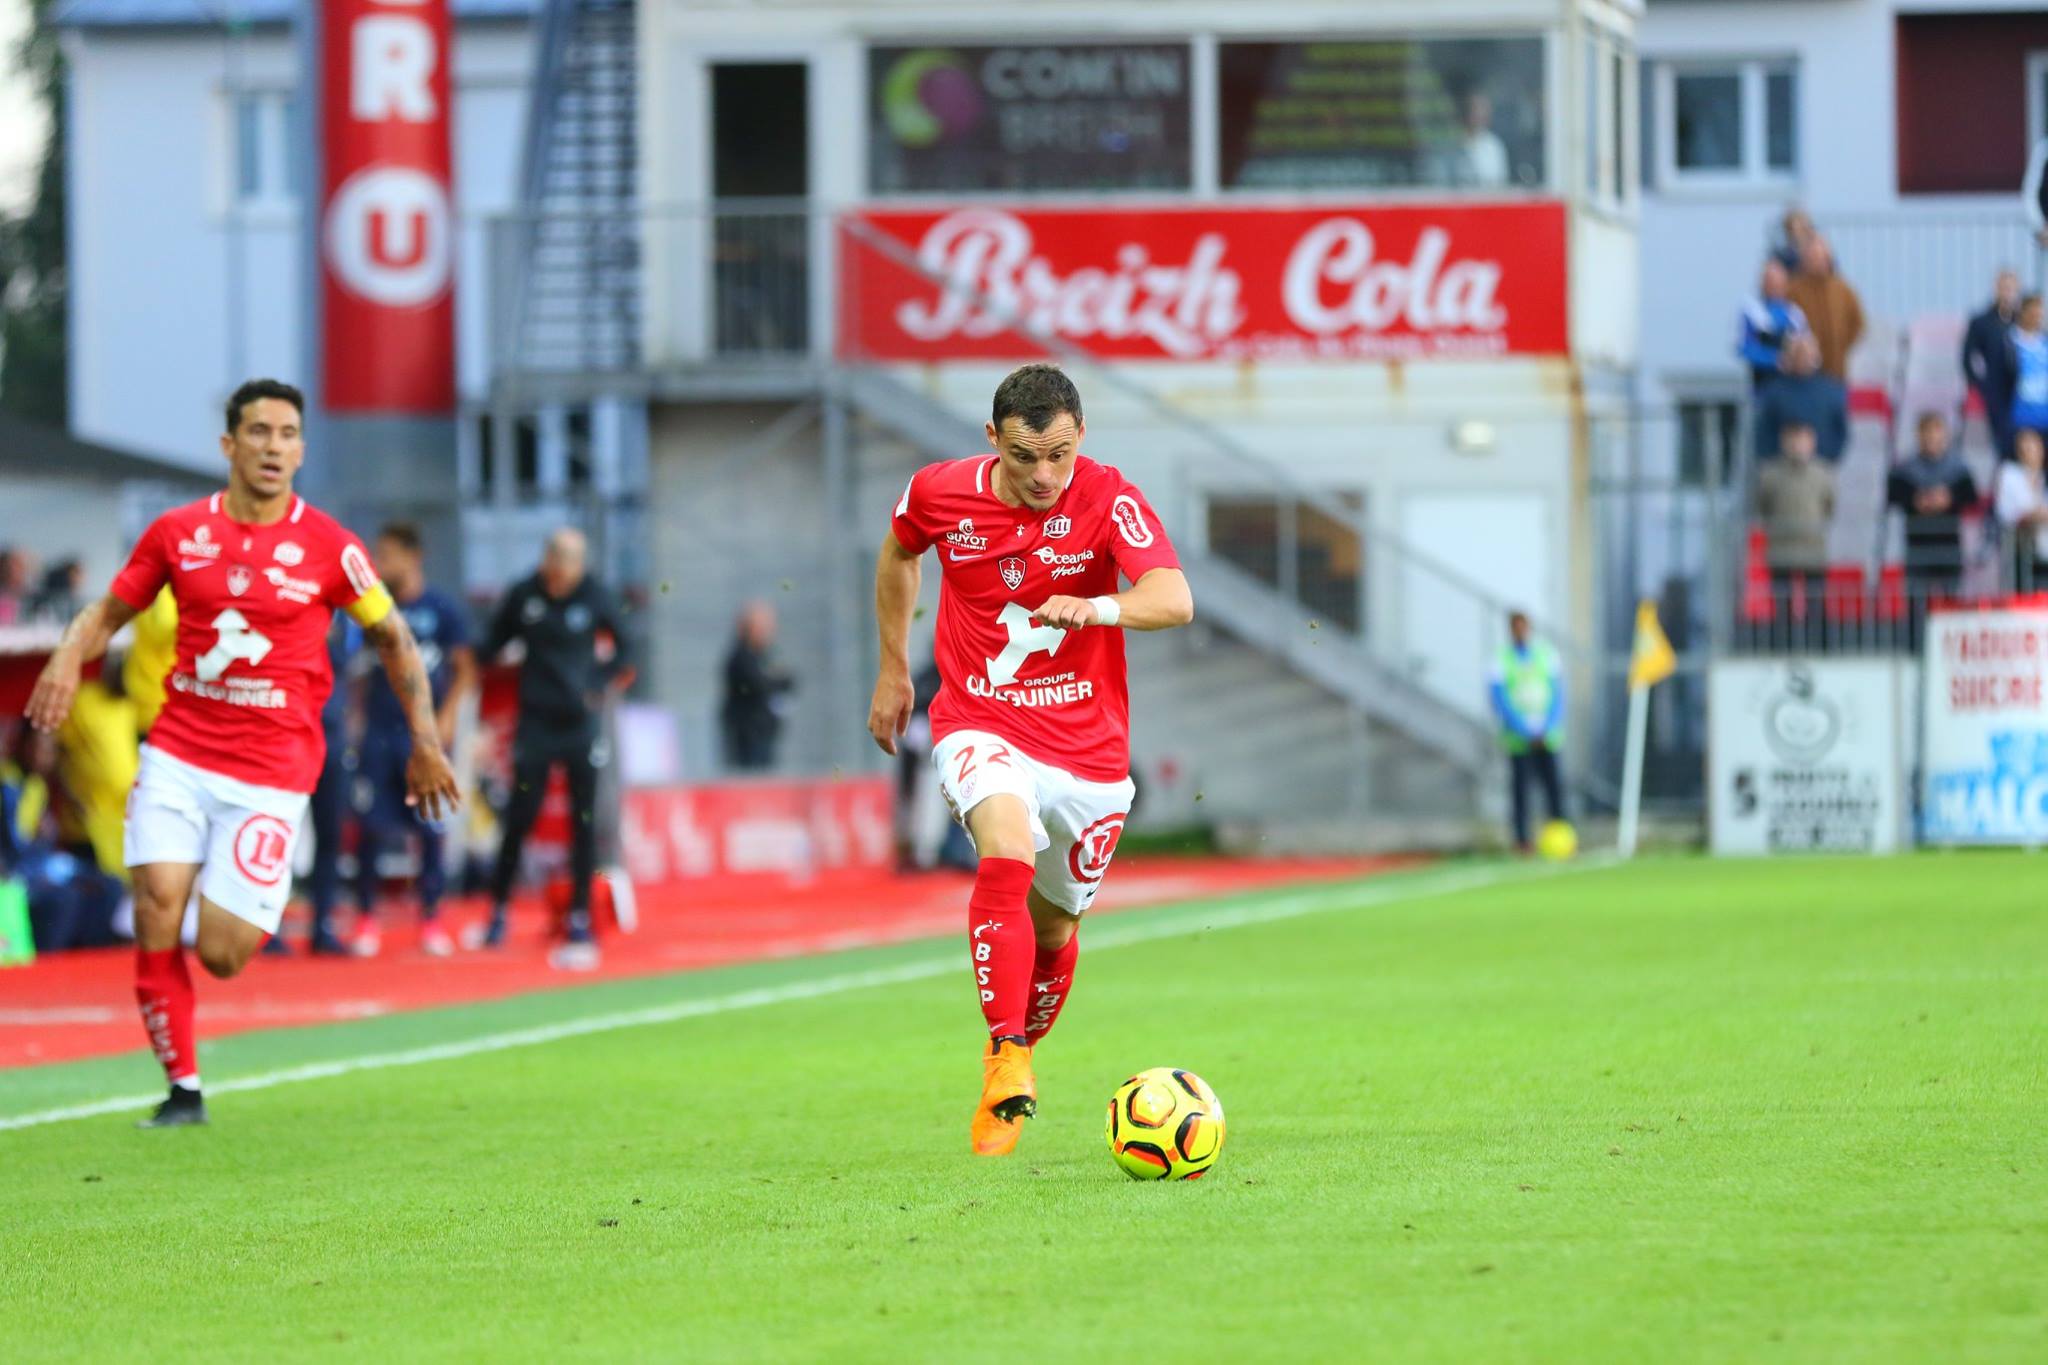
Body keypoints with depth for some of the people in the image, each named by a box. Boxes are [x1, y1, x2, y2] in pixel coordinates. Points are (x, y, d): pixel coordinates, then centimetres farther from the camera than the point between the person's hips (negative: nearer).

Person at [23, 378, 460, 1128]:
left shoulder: (326, 546, -3)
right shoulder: (178, 532, 2)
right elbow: (108, 611, 14)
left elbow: (393, 636, 9)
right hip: (179, 753, 2)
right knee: (156, 911, -15)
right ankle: (183, 1088, 0)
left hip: (271, 772, -2)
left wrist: (425, 741, 5)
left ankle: (262, 908, 29)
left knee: (220, 955, -8)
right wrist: (68, 656, -8)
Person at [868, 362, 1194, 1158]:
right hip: (981, 727, -1)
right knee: (1006, 856, -30)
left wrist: (1094, 608, -48)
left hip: (1089, 745, 1)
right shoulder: (940, 494, -7)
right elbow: (898, 554, 18)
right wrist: (893, 668, 19)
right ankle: (1008, 1067, -33)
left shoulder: (1108, 500, -14)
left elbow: (1174, 601, -29)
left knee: (1053, 927, 11)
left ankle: (1015, 1051, 39)